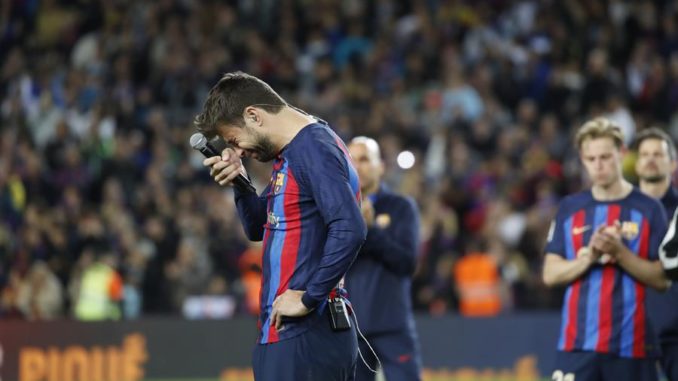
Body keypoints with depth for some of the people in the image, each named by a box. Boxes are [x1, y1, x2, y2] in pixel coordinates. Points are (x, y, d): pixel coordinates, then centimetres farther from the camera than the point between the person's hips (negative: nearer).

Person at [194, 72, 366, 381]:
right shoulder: (288, 153, 18)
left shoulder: (313, 149, -13)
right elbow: (258, 229, 26)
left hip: (304, 335, -10)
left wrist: (308, 297, -21)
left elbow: (349, 230, -24)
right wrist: (239, 182, 8)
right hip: (286, 333, 10)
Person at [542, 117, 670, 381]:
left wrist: (620, 254, -16)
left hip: (632, 344, -1)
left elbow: (662, 279, -2)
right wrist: (589, 256, -13)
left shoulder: (649, 209, 2)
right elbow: (550, 274, 4)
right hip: (577, 342, 1)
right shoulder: (570, 208, 9)